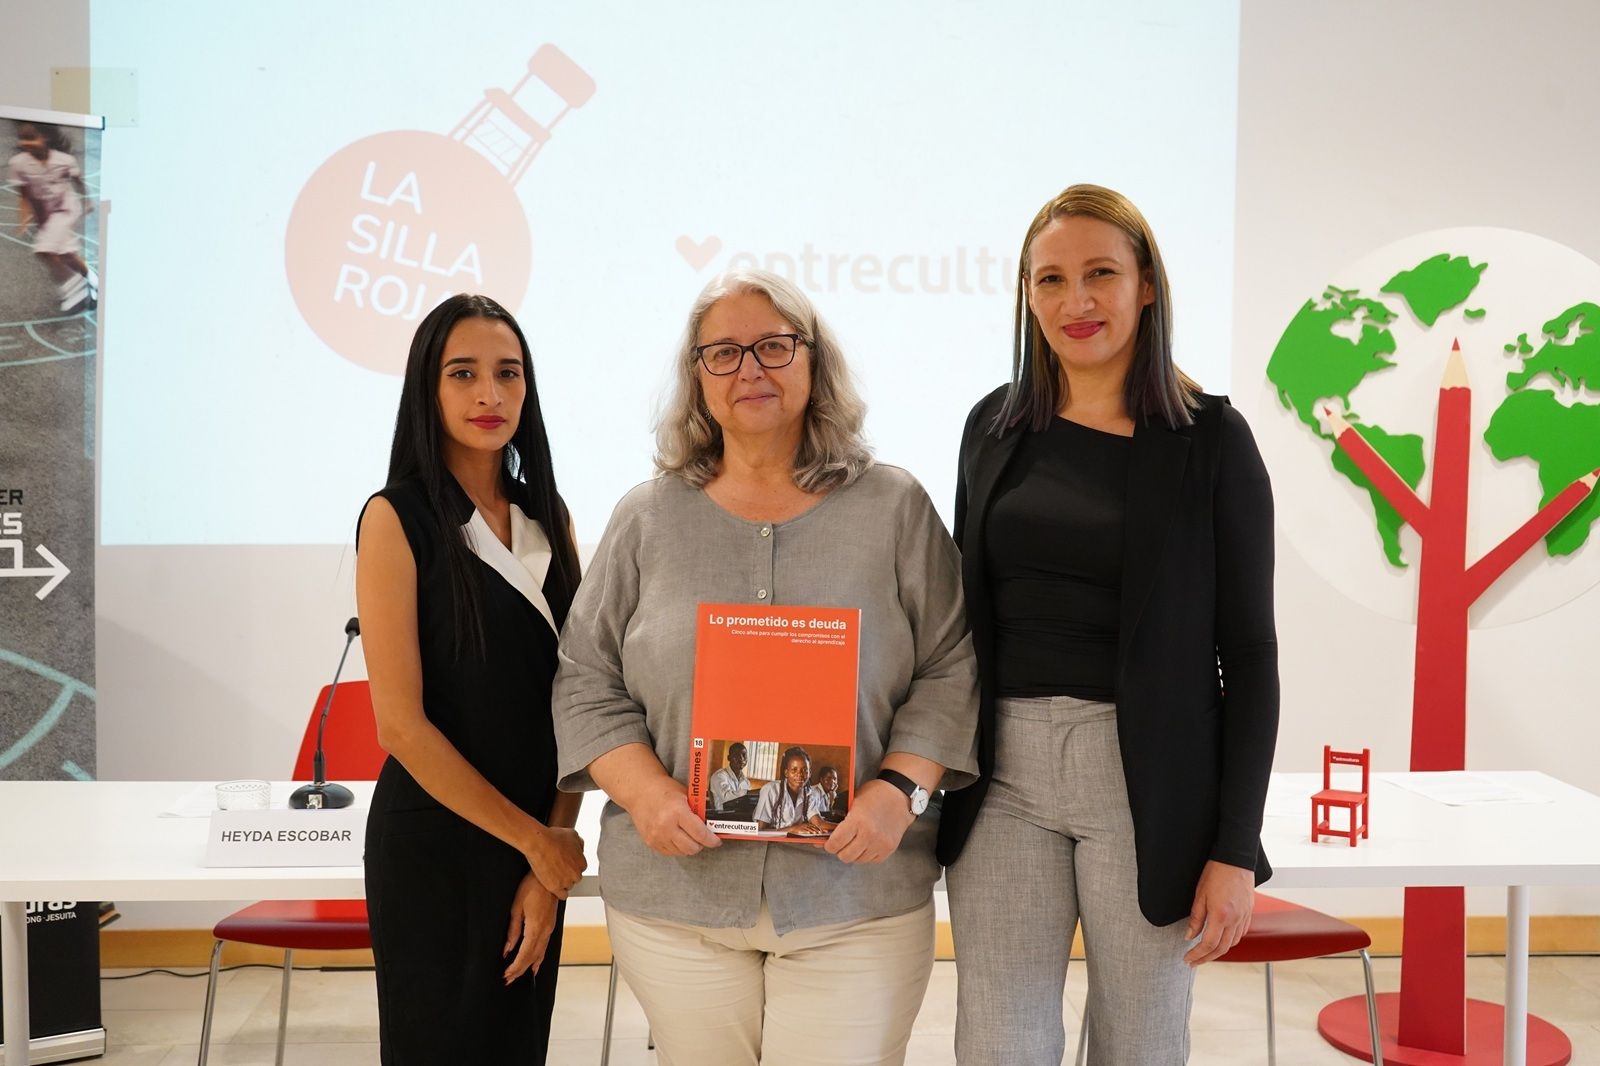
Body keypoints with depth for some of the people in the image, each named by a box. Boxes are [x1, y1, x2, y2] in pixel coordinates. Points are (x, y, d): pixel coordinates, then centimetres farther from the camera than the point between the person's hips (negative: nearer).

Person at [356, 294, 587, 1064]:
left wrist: (552, 845, -7)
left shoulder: (547, 517, 6)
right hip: (434, 845, -5)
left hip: (538, 844, 5)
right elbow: (401, 721, -15)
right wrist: (533, 840, -12)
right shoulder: (397, 518, -10)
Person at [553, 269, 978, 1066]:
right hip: (673, 895, 1)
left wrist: (900, 790, -12)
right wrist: (644, 792, -9)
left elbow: (948, 673, 3)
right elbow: (587, 682, 7)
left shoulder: (895, 508, 4)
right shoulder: (646, 520, 8)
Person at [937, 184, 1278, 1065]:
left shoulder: (1210, 438, -3)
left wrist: (1236, 848, -8)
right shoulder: (996, 424, 7)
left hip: (1146, 780, -3)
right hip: (1005, 770, 3)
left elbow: (1249, 651, -4)